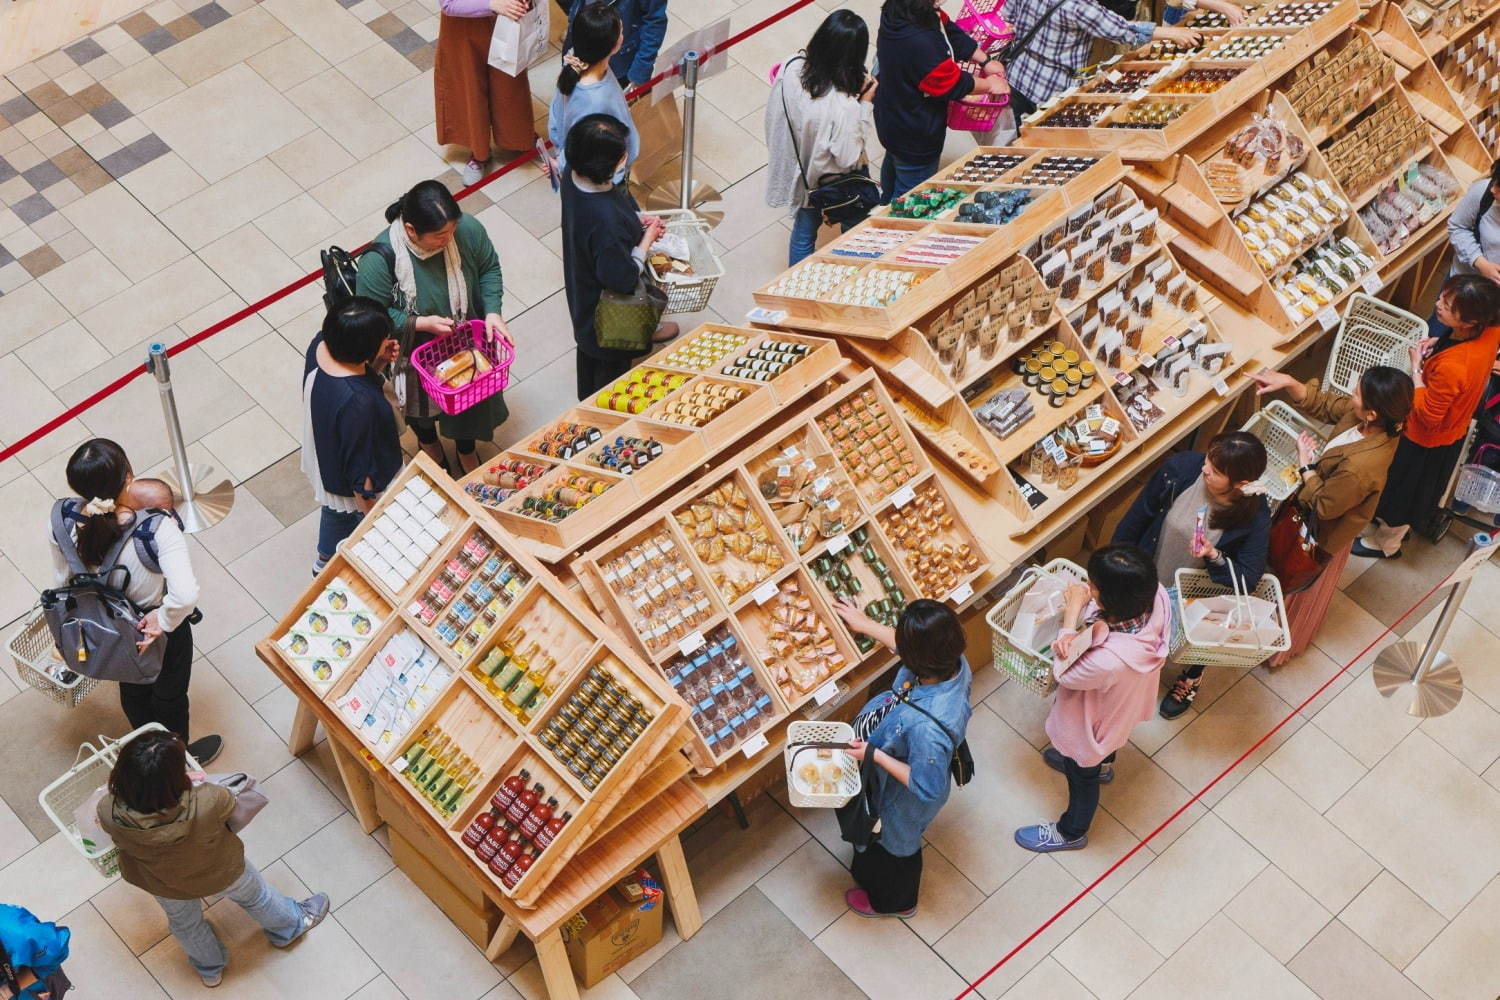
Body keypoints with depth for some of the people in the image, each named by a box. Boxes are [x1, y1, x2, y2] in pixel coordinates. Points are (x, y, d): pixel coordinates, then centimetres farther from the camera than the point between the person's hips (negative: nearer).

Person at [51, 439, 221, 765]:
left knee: (132, 689, 35)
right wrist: (164, 620, -28)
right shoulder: (158, 530, -41)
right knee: (169, 692, 28)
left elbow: (62, 577, -8)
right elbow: (185, 595, -50)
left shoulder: (63, 518, -26)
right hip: (158, 627, -4)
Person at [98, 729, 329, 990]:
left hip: (162, 884, 2)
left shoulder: (109, 813, -39)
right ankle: (292, 924, 62)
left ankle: (210, 969, 63)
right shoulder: (207, 802, -45)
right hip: (220, 871, -2)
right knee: (254, 895, 33)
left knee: (184, 923, 35)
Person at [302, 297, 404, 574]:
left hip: (322, 466, 7)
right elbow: (360, 475, -31)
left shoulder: (320, 345, -22)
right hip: (352, 494, -7)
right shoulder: (357, 403, -44)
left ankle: (325, 562, 65)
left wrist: (379, 364, -18)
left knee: (334, 520, 37)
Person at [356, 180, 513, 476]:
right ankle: (429, 444, 65)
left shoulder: (468, 229, -28)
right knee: (422, 407, 29)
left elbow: (489, 268, -8)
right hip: (417, 355, -2)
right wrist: (420, 324, -33)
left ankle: (467, 453, 60)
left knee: (471, 400, 27)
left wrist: (492, 312, -20)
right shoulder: (379, 259, -37)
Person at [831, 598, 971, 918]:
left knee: (895, 845, 28)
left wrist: (875, 755, -29)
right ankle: (870, 874, 69)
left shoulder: (927, 726, -50)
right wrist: (866, 624, 7)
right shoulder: (952, 661, -28)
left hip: (901, 800, -7)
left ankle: (893, 901, 61)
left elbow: (927, 787, -34)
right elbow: (914, 649, -2)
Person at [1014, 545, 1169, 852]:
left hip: (1092, 724, -6)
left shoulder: (1109, 659, -51)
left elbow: (1065, 674, -27)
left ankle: (1071, 833, 58)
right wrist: (1080, 623, -32)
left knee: (1081, 777, 27)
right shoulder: (1156, 595, -33)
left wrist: (1072, 615, -27)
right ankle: (1103, 765, 75)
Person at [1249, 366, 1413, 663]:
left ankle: (1285, 645, 50)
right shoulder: (1377, 426, -24)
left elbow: (1323, 504, -30)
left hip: (1326, 533, -7)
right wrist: (1288, 383, -24)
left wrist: (1306, 462, -23)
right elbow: (1324, 404, -10)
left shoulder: (1361, 468, -47)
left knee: (1303, 588, 22)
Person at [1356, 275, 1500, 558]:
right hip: (1455, 428, 7)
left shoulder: (1451, 366, -46)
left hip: (1426, 440, -7)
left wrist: (1416, 368, -25)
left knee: (1401, 491, 22)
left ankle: (1386, 543, 48)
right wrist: (1440, 343, -9)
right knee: (1420, 489, 34)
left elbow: (1427, 414, -29)